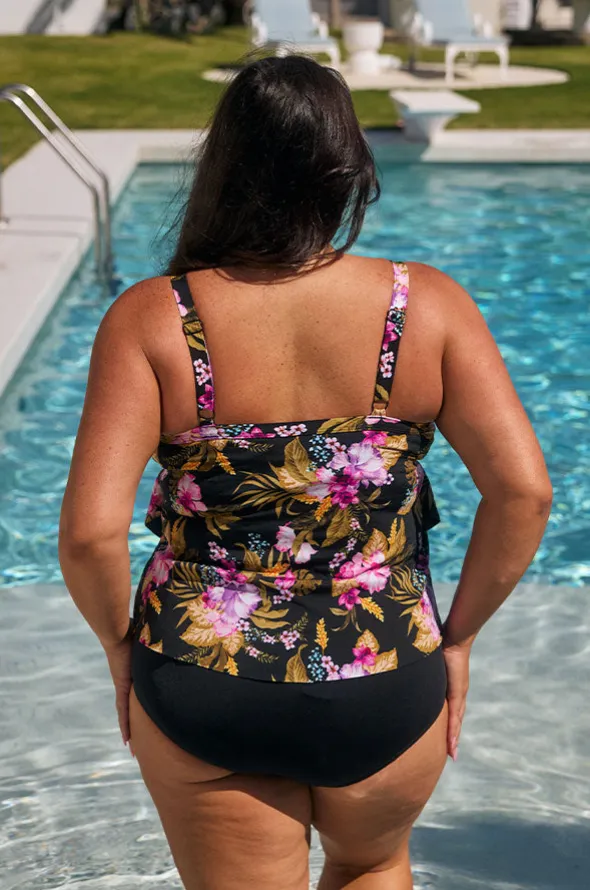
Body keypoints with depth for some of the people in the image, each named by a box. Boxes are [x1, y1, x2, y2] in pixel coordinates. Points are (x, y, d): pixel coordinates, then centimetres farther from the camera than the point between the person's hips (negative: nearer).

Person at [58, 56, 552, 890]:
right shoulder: (427, 305, -10)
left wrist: (121, 643, 1)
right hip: (386, 693, 1)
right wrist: (459, 636, 0)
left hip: (200, 693, 0)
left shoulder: (150, 319, -13)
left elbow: (90, 531, -19)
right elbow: (524, 490, -14)